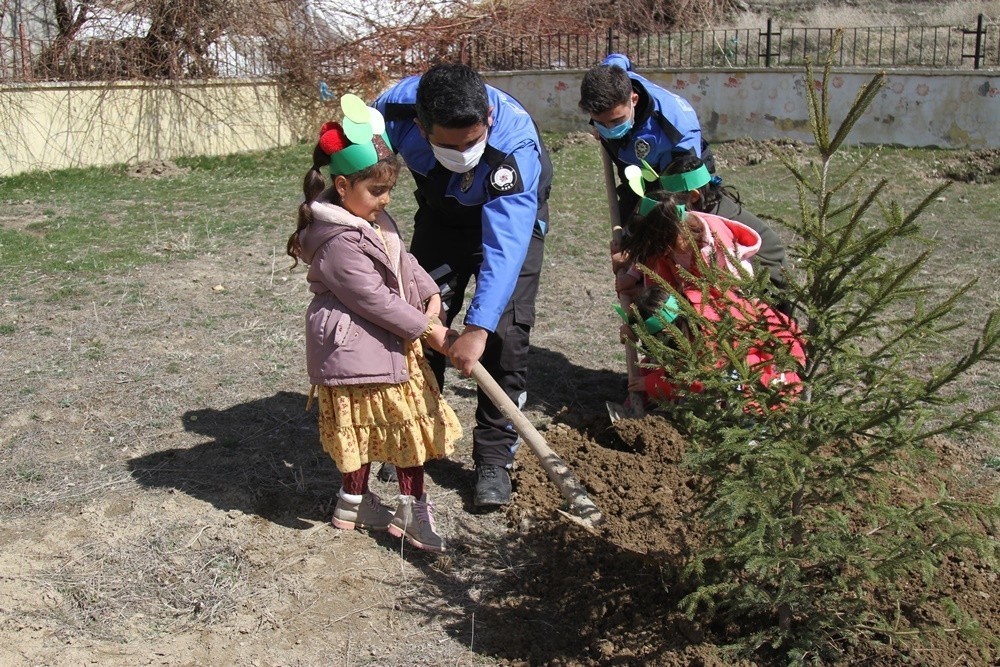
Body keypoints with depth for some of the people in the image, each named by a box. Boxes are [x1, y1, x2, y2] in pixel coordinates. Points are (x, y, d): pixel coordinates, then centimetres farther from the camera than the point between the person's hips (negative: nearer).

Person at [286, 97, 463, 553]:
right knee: (361, 426, 6)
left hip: (393, 341, 10)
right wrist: (427, 330, -17)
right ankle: (354, 502, 24)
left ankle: (412, 508, 27)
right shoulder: (339, 240, -25)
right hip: (355, 348, -10)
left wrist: (430, 294, -1)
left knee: (412, 423, 15)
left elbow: (404, 259, 15)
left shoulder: (373, 218, 6)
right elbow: (373, 299, -24)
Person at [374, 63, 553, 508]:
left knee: (503, 334, -13)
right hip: (439, 216, 4)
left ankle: (494, 458, 0)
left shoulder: (516, 144, -41)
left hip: (510, 218, -4)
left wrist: (477, 328, -53)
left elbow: (505, 246, -47)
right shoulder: (396, 107, -31)